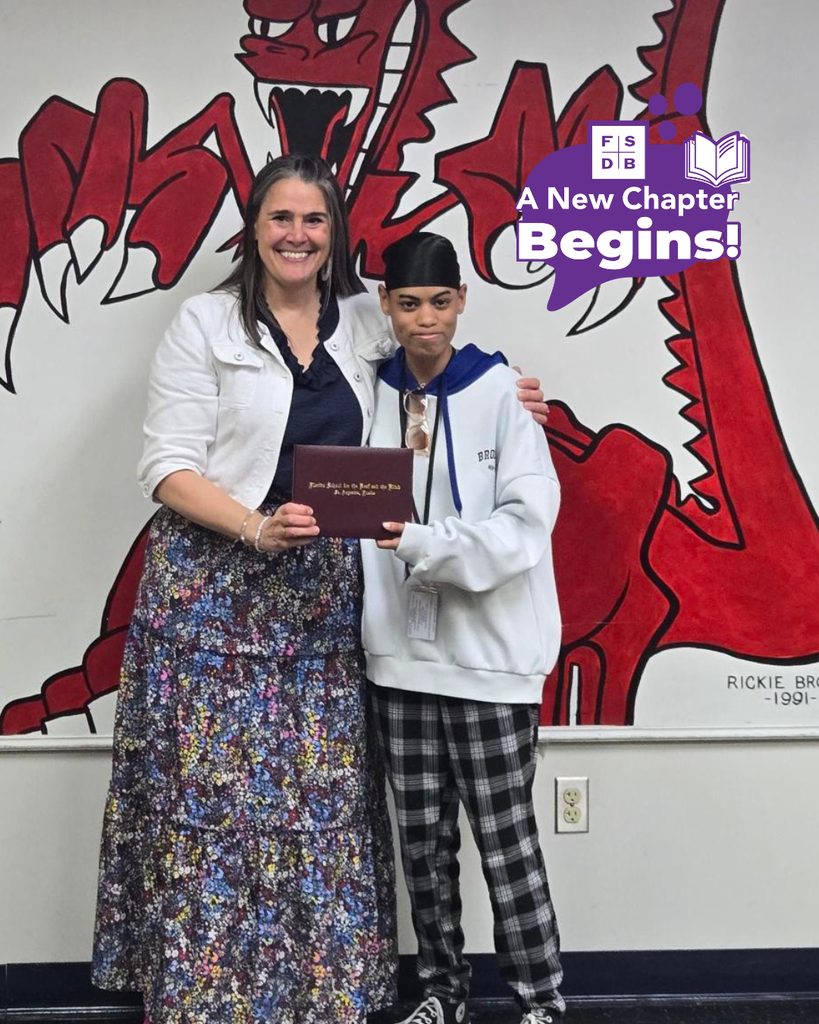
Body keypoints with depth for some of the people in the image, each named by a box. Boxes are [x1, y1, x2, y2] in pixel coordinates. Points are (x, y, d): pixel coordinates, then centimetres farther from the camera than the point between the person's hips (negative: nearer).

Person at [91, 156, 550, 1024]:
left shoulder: (368, 325, 9)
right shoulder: (205, 323, -2)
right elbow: (167, 466, -7)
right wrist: (256, 528, -23)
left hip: (324, 597, 3)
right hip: (215, 591, -3)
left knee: (323, 797, 5)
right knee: (213, 793, -1)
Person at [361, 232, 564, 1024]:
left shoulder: (502, 392, -5)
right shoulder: (370, 392, 5)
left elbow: (526, 521, -13)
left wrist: (422, 541, -25)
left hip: (489, 652, -4)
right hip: (400, 650, 4)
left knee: (504, 836, 4)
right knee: (422, 836, 13)